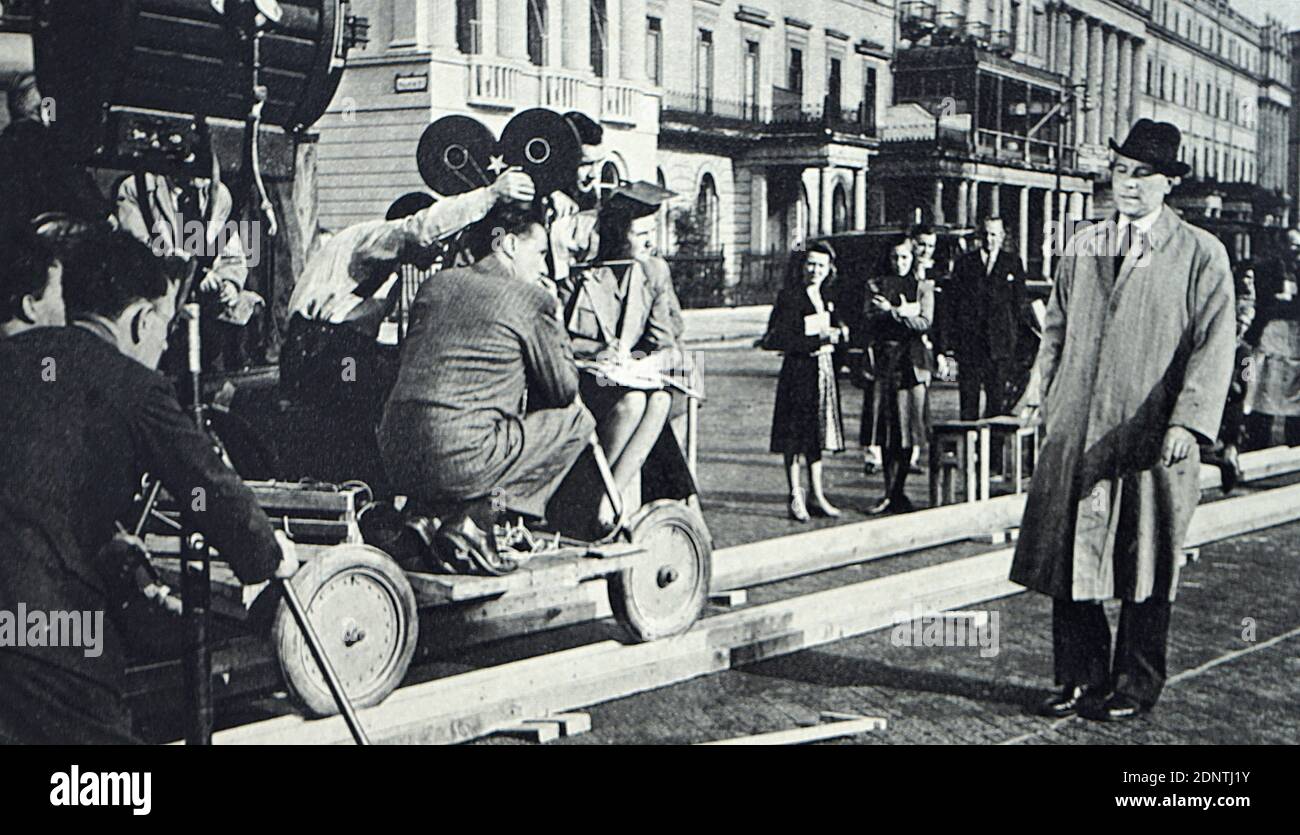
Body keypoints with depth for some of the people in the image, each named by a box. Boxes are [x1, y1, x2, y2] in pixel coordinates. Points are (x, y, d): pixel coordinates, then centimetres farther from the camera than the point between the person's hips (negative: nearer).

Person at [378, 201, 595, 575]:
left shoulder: (437, 283, 17)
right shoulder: (532, 299, 0)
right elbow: (564, 391, 7)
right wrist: (556, 322, 22)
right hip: (461, 463, -7)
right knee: (576, 419, 11)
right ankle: (476, 518, -1)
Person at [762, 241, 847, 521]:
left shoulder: (827, 297, 12)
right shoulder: (789, 297, -10)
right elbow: (772, 340, -18)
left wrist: (838, 333, -1)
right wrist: (816, 340, -19)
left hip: (824, 370, 7)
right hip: (798, 372, -7)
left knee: (817, 434, 12)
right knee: (795, 437, -2)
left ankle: (817, 496, 19)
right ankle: (795, 498, 5)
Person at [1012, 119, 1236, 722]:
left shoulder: (1201, 254, -1)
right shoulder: (1082, 247, 13)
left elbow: (1214, 346, -8)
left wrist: (1188, 423, -18)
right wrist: (1045, 395, 11)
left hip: (1150, 440, -4)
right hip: (1075, 436, 4)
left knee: (1144, 569, 5)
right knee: (1067, 560, 6)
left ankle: (1134, 688, 18)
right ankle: (1080, 679, 20)